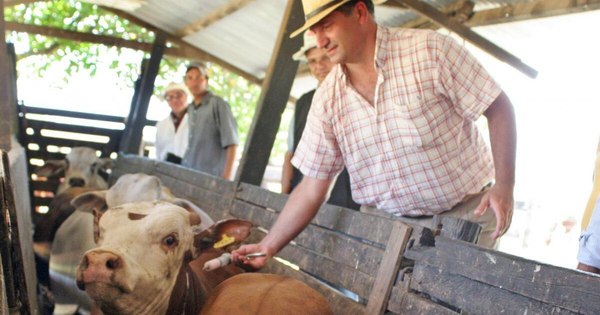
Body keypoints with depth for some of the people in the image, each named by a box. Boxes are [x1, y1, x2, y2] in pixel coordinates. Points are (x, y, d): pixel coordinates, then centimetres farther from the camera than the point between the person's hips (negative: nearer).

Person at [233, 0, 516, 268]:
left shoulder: (430, 50, -14)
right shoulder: (327, 98, -3)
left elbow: (499, 109, -9)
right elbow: (312, 187, 0)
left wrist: (504, 186, -19)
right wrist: (269, 246, -6)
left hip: (466, 211, -3)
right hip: (387, 222, 4)